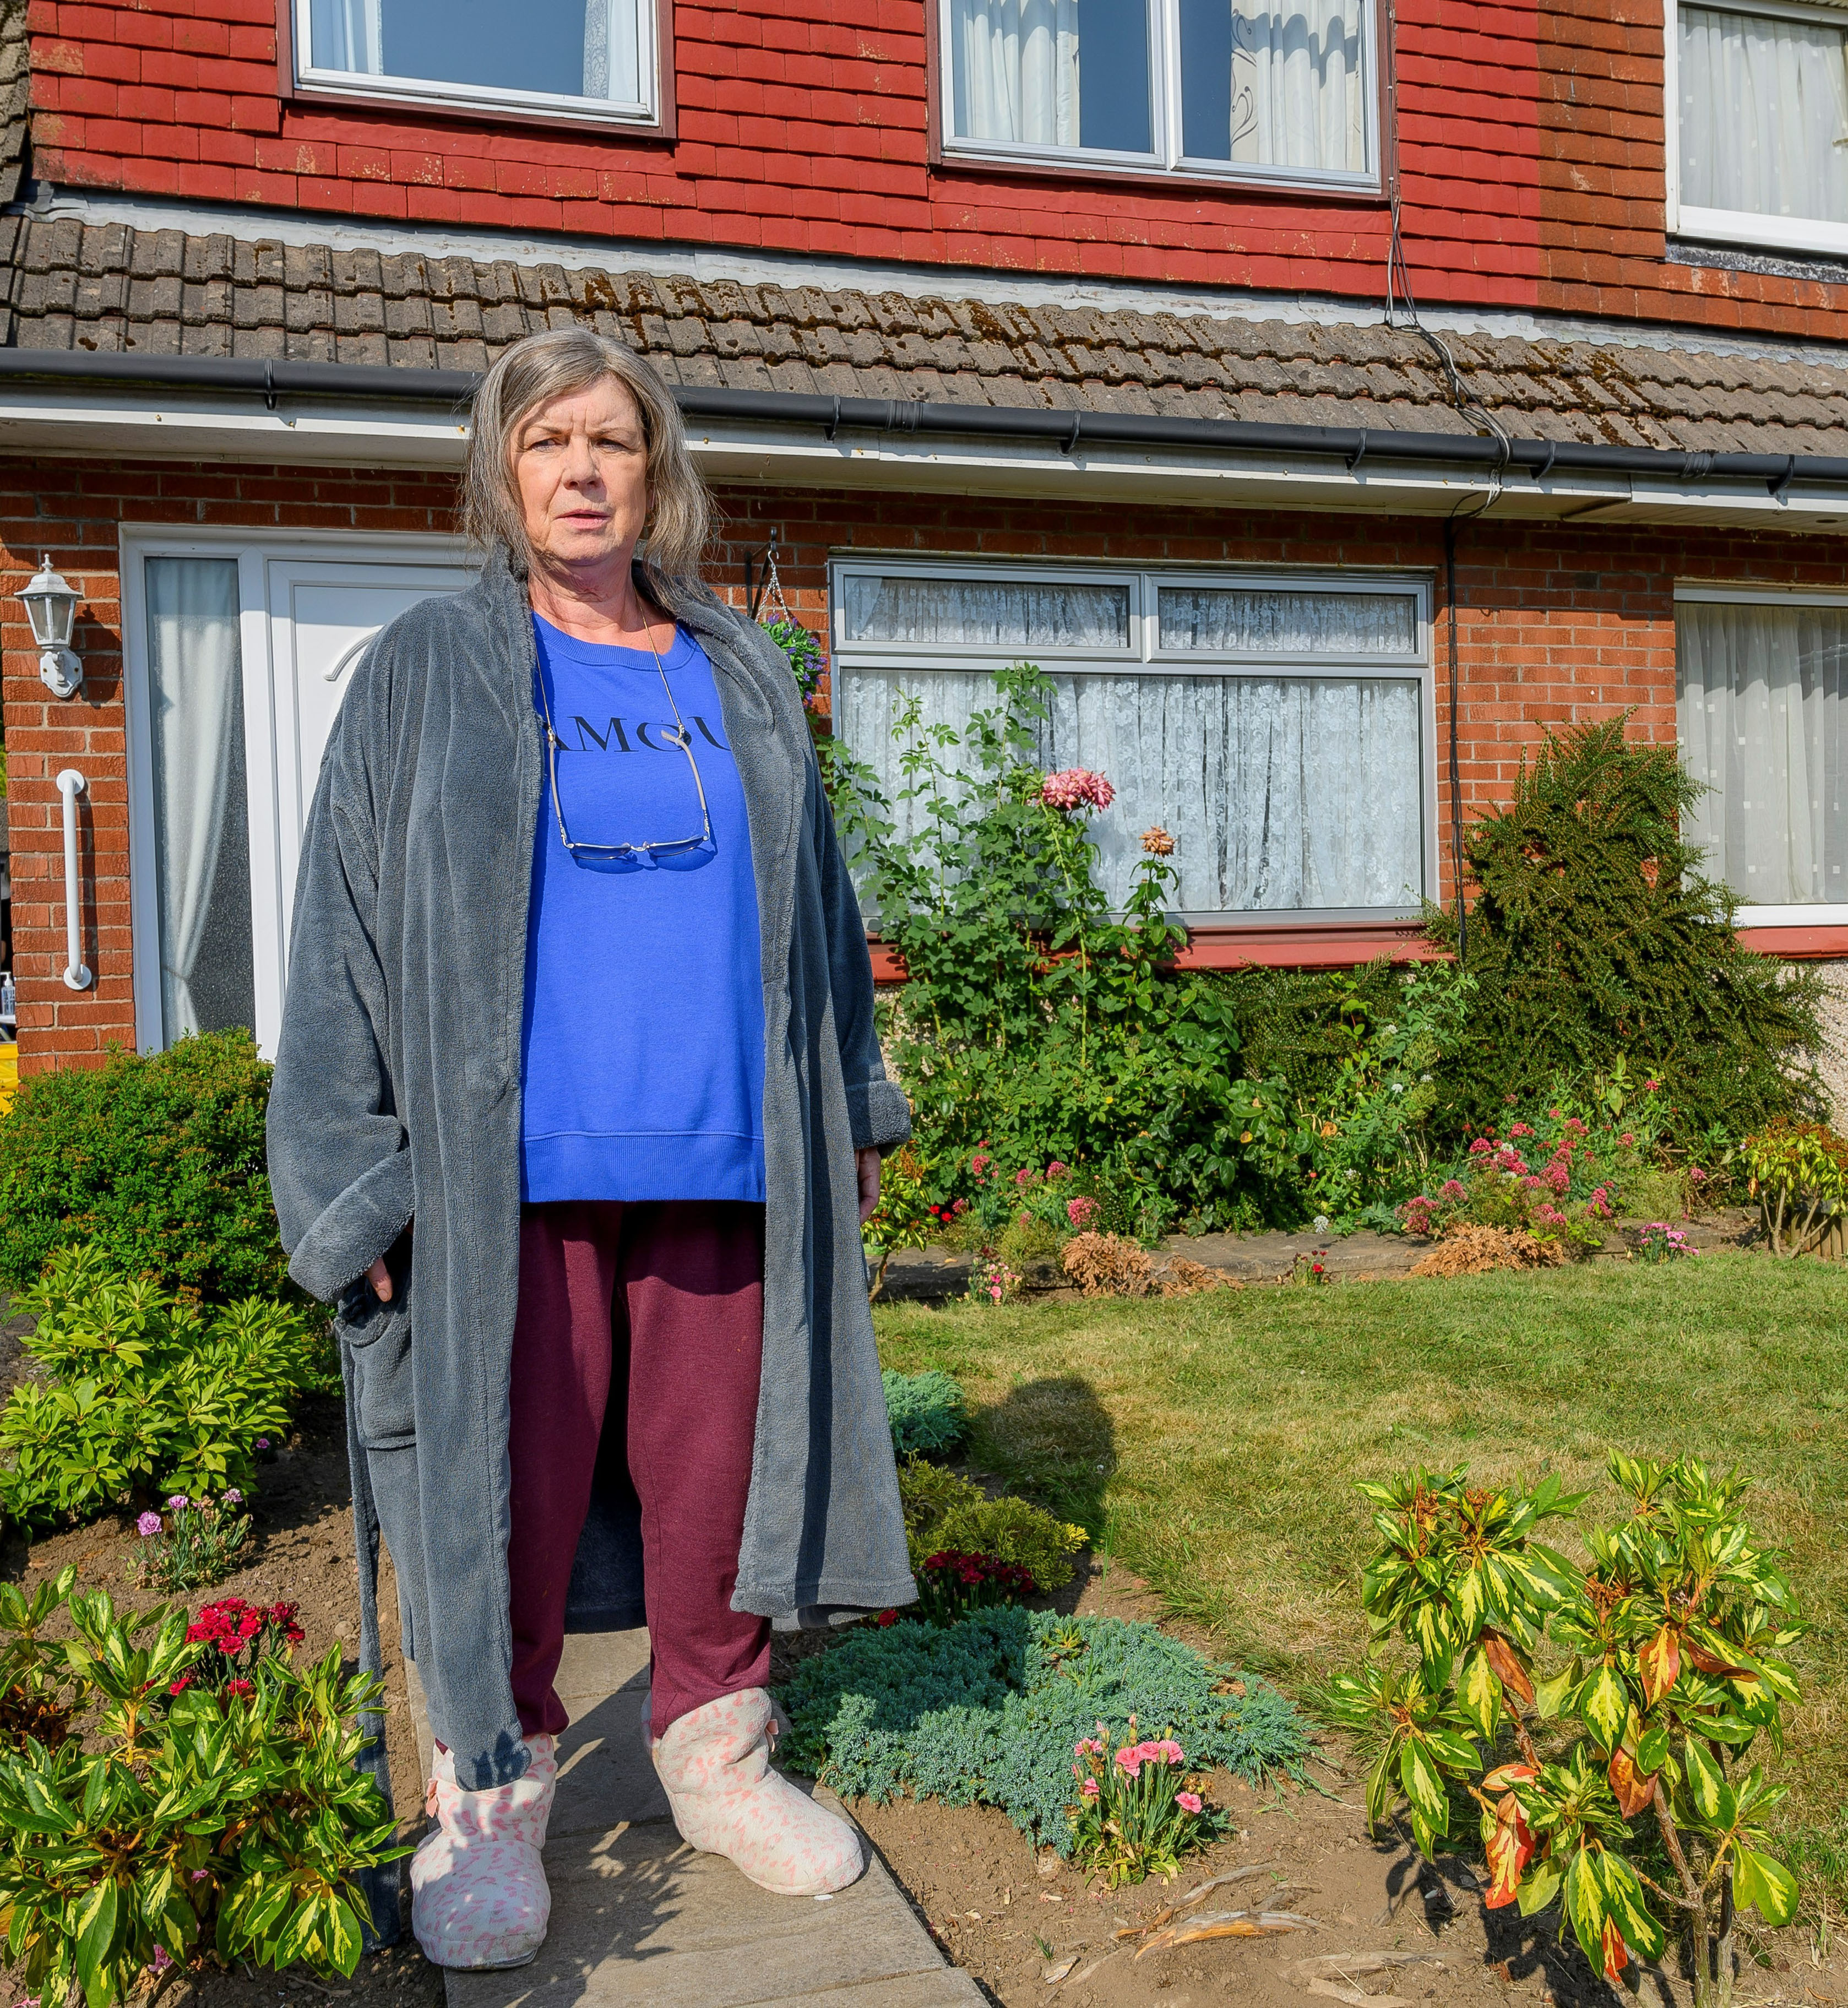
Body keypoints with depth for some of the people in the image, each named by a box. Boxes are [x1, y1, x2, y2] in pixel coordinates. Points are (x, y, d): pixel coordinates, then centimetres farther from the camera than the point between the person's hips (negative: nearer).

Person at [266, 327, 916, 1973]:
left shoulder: (744, 679, 13)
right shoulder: (429, 674, 5)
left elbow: (815, 905, 19)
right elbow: (351, 927, 1)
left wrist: (854, 1111, 17)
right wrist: (358, 1179, -5)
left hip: (722, 1158, 3)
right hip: (507, 1170, -2)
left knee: (715, 1462, 9)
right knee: (509, 1480, 4)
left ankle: (715, 1754, 28)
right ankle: (491, 1799, 22)